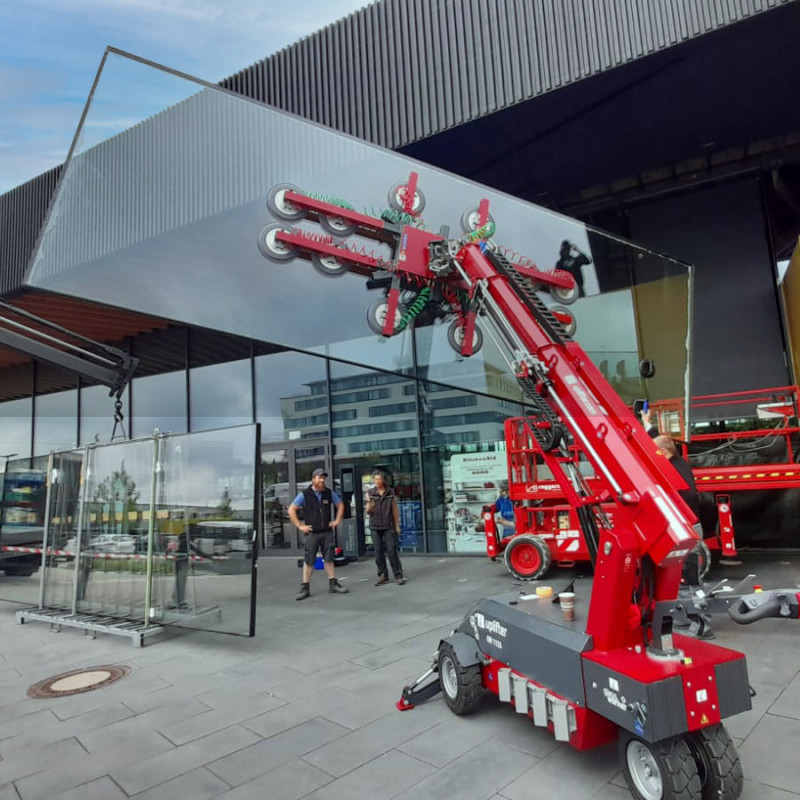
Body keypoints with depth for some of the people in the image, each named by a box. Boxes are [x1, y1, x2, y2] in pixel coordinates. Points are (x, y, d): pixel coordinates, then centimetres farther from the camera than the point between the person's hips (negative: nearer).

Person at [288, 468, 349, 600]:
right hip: (312, 533, -3)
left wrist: (337, 520, 7)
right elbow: (291, 510, -3)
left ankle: (333, 584, 17)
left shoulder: (329, 493, 4)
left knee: (329, 558, 9)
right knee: (308, 561, 1)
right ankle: (305, 588, 8)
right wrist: (299, 526, -7)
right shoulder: (304, 494, -6)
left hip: (327, 532, 3)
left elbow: (340, 505, 17)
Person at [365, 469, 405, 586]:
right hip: (375, 527, 1)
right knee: (379, 552, 5)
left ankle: (398, 575, 3)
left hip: (389, 526, -1)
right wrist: (369, 507, -20)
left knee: (392, 551, -4)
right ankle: (383, 576, 15)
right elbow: (367, 512, 3)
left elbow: (395, 510, 7)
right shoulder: (370, 493, 3)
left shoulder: (390, 492, 3)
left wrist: (397, 525, 5)